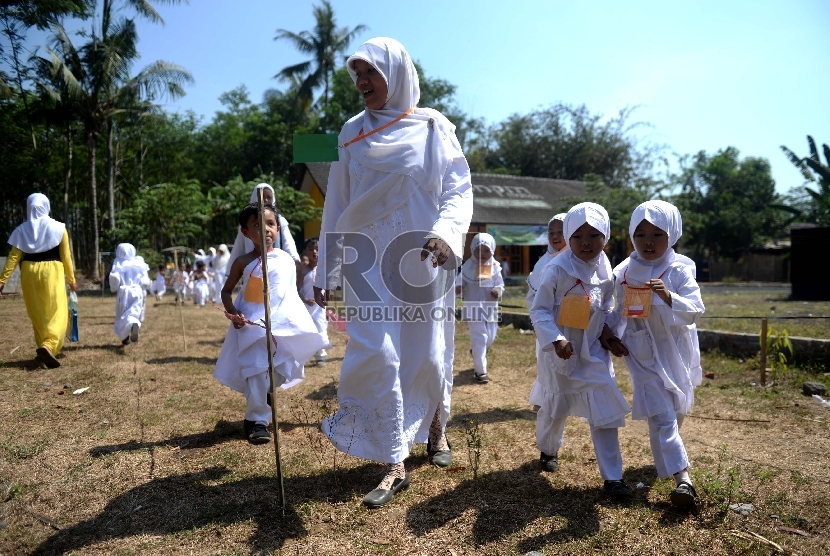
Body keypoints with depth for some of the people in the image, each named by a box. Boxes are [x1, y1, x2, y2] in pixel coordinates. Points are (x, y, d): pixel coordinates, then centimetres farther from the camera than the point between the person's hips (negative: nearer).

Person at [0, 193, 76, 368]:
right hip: (52, 272, -3)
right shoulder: (58, 228, -3)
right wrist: (71, 278, 6)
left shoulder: (22, 229, 2)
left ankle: (43, 348, 21)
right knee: (57, 312, -2)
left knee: (37, 314, 15)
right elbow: (66, 256, -2)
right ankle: (48, 345, -25)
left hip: (30, 273, 3)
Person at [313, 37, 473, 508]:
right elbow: (336, 206, 9)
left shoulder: (434, 128, 1)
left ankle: (436, 425, 39)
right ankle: (394, 465, 3)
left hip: (420, 261, -1)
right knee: (375, 355, -9)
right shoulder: (352, 134, 7)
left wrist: (446, 232, -27)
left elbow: (459, 189, -5)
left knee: (426, 354, 9)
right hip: (367, 262, 1)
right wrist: (326, 271, 8)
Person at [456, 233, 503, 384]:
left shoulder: (495, 267, -1)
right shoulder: (468, 266, -7)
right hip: (473, 307, -4)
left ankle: (475, 351, 48)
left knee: (490, 338, 14)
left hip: (490, 307, 4)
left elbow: (500, 284, 3)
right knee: (480, 338, -6)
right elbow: (460, 281, -3)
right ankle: (481, 371, 4)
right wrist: (457, 288, -26)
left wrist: (497, 291, -19)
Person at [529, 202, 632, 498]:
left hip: (594, 352, 3)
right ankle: (548, 449, 44)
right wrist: (555, 340, -27)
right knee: (555, 407, 14)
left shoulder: (604, 269, 0)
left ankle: (612, 475, 9)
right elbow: (539, 310, -17)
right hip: (562, 352, -3)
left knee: (605, 411, -2)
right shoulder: (556, 269, -17)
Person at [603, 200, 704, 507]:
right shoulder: (625, 272, -6)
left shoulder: (680, 270, -12)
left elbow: (695, 310, -23)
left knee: (677, 410, 21)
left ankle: (666, 452, 50)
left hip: (676, 352, 1)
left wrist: (668, 296, -39)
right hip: (643, 354, -1)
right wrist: (609, 333, -4)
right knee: (662, 416, -9)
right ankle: (682, 478, -6)